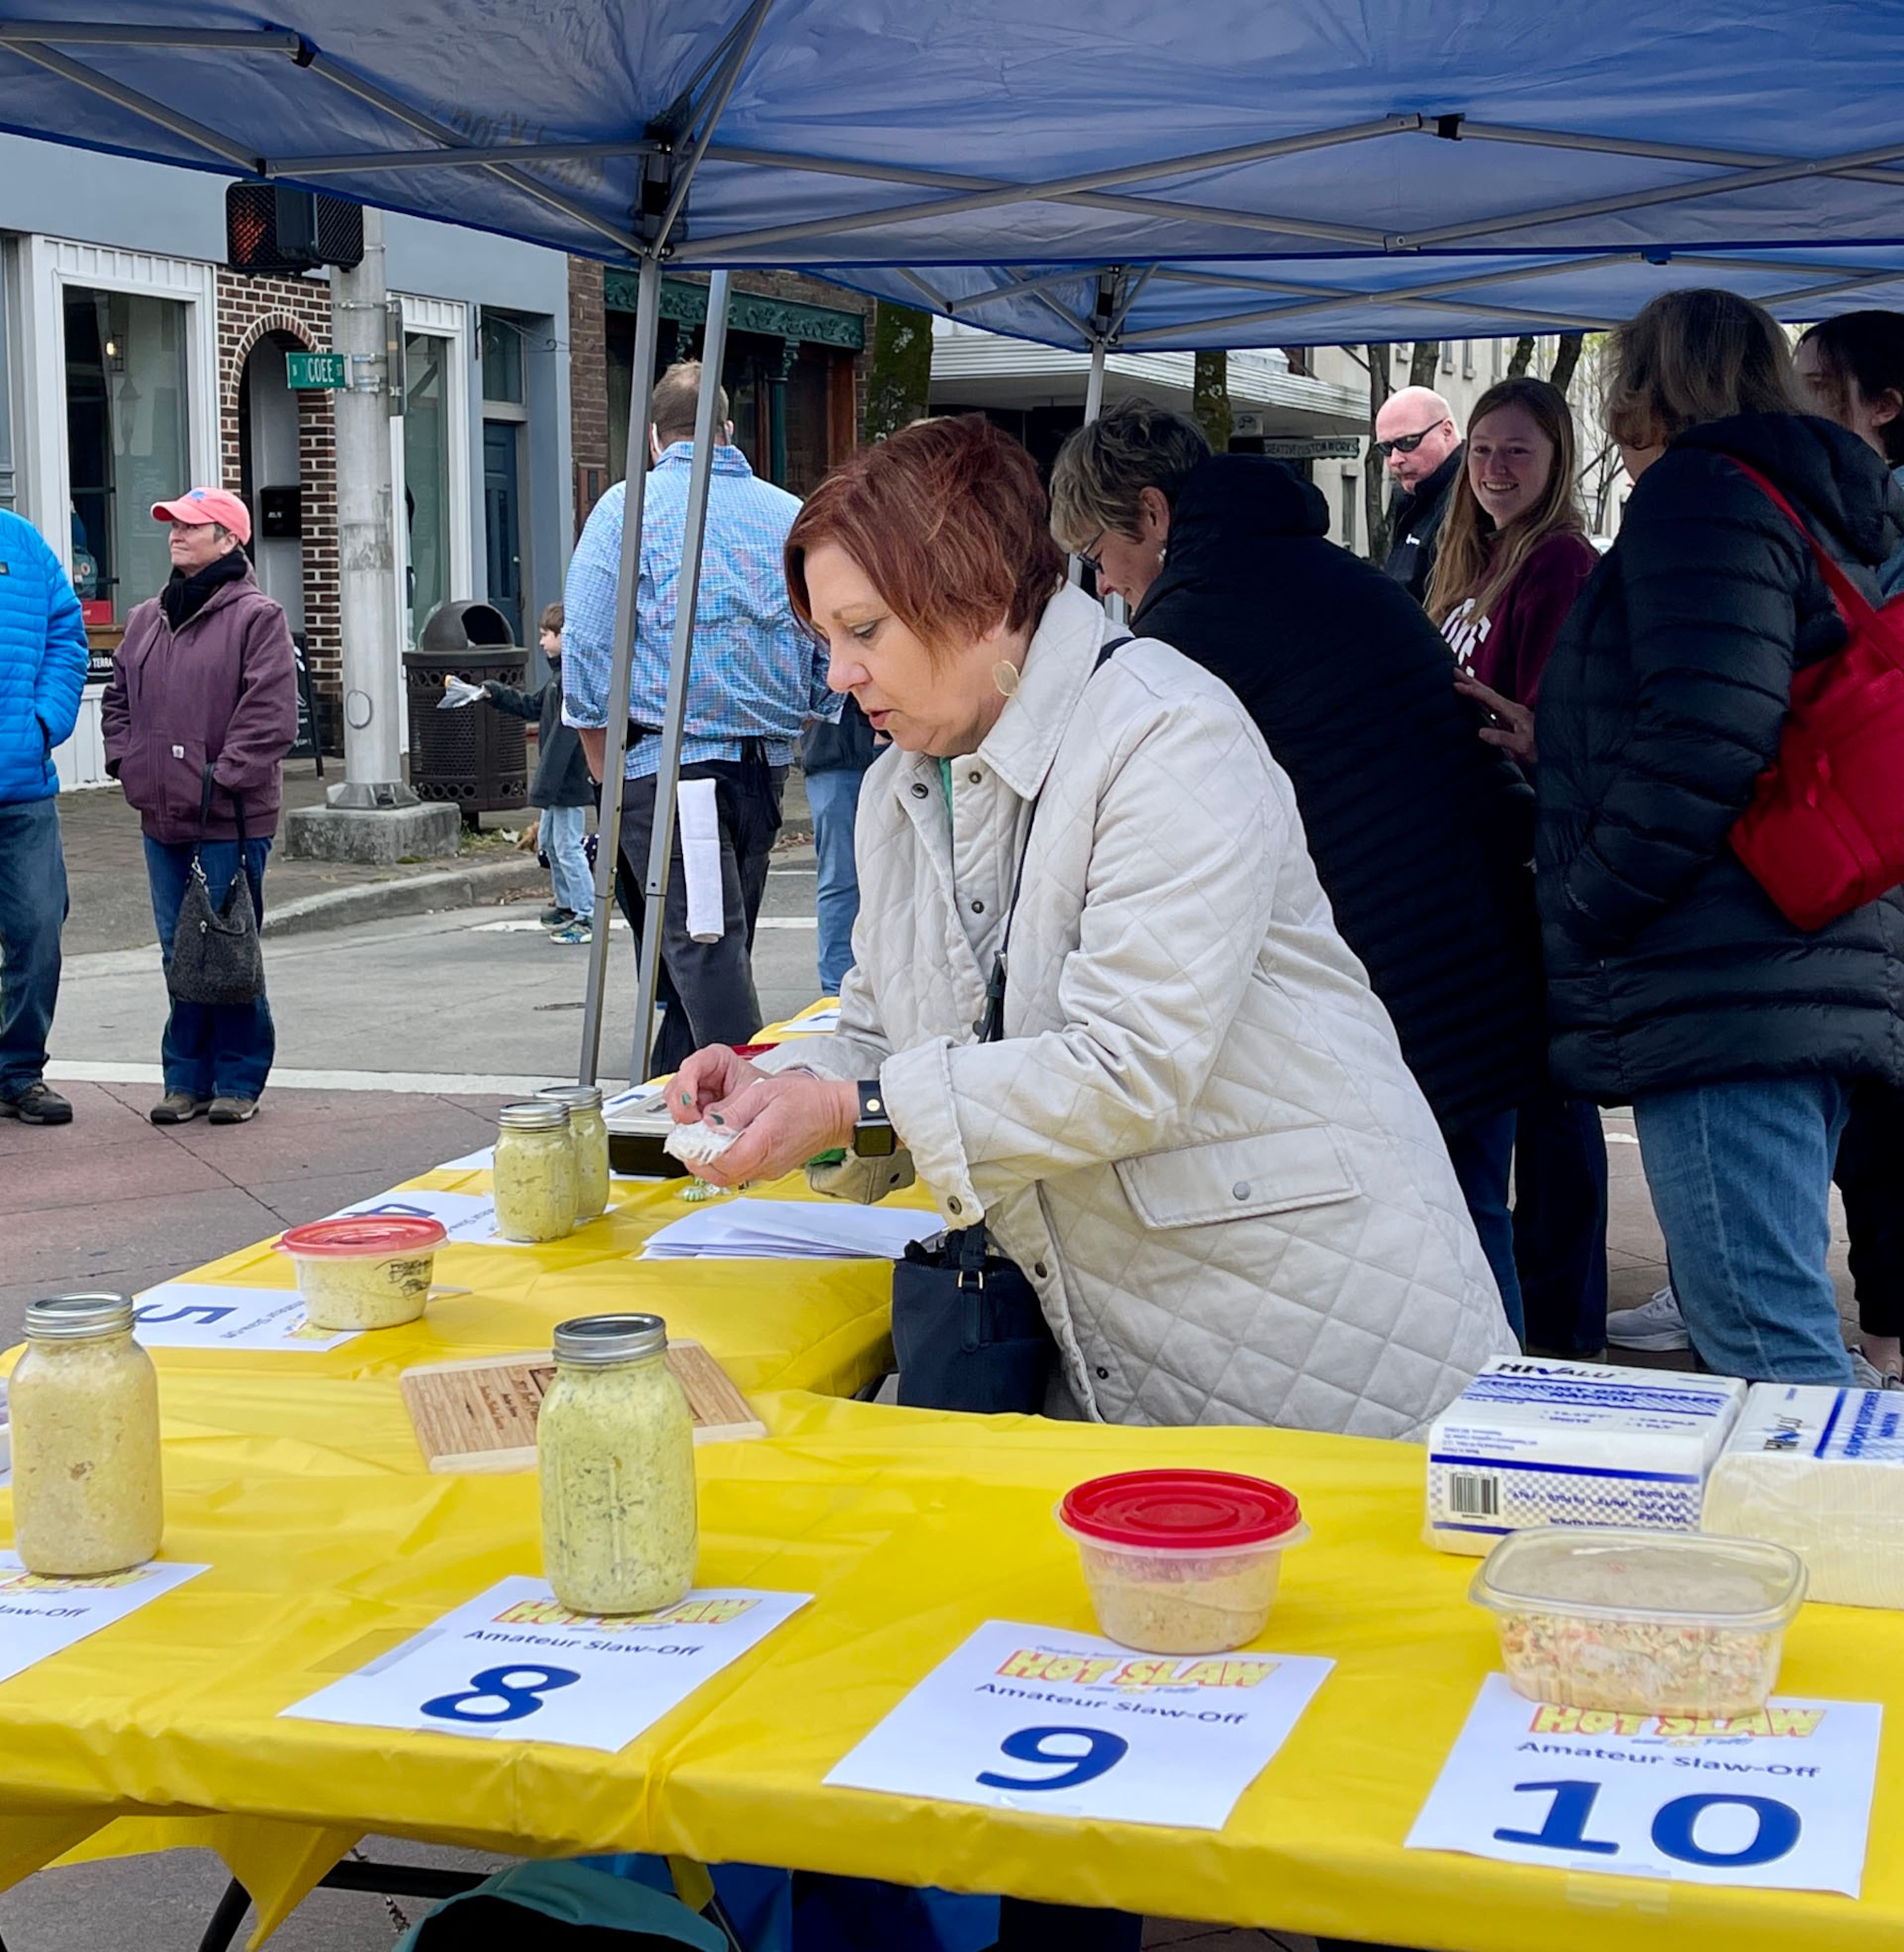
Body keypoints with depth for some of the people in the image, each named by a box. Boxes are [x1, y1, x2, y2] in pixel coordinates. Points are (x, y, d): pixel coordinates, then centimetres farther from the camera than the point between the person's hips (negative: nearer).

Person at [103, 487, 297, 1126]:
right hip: (163, 817, 7)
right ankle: (187, 1078, 19)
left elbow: (271, 714, -15)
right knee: (179, 954, 11)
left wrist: (224, 776, -17)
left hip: (231, 821, -7)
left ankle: (239, 1080, 10)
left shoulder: (256, 617, -8)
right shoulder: (147, 619, 14)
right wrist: (126, 760, 9)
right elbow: (118, 697, 24)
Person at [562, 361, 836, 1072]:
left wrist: (607, 771, 4)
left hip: (666, 763, -5)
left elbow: (586, 649, -4)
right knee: (723, 949, 13)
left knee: (704, 950, -9)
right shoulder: (790, 515, 11)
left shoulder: (628, 508, -1)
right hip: (766, 764, 5)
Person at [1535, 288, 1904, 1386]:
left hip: (1716, 992, -10)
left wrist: (1584, 911, -11)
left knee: (1768, 1354, -12)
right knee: (1785, 1340, 14)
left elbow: (1706, 737, -19)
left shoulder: (1697, 491, -5)